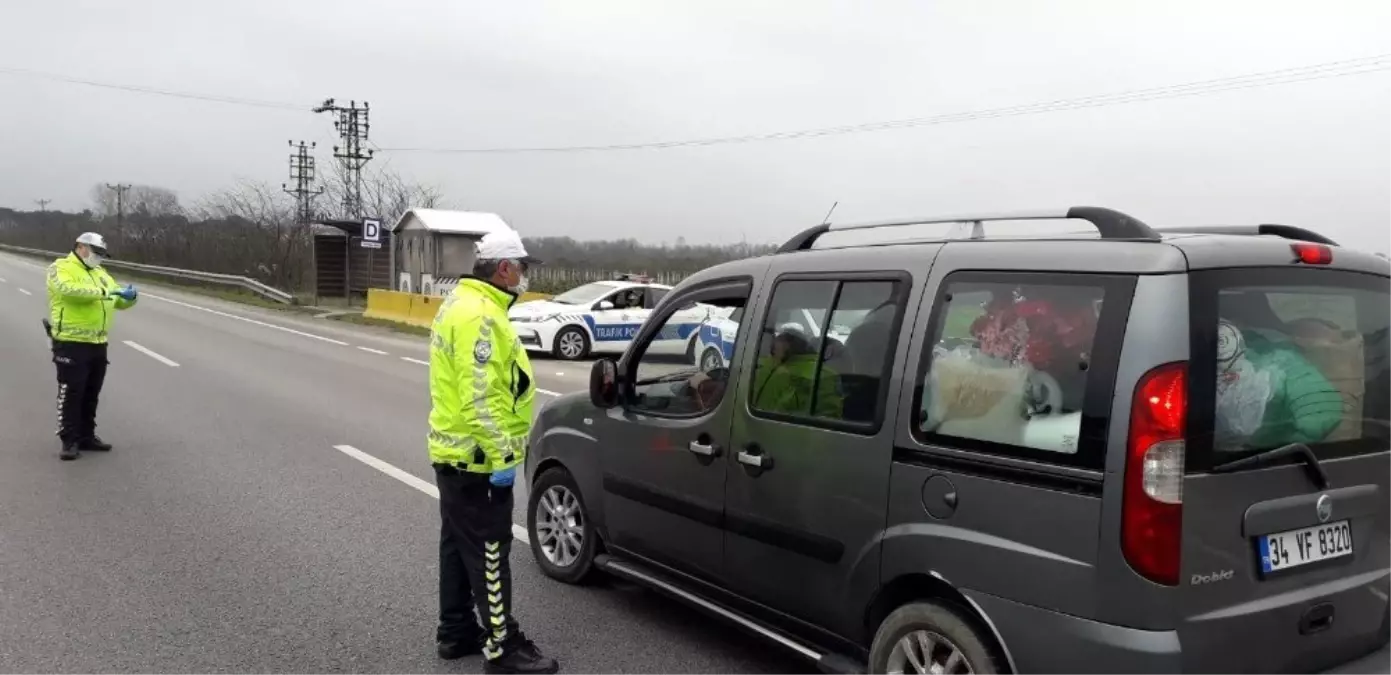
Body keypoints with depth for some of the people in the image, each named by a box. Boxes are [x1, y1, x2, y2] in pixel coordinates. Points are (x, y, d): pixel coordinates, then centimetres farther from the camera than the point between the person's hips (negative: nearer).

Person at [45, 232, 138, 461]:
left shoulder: (100, 273, 17)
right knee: (71, 393, -2)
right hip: (71, 343, -7)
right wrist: (104, 292, -29)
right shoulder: (61, 268, -6)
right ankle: (69, 441, 4)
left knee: (91, 394, 14)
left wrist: (129, 297, -9)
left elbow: (118, 301, 15)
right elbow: (69, 289, -28)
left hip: (97, 344, 7)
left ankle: (86, 436, 24)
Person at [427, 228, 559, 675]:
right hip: (477, 457, -11)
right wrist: (501, 457, -25)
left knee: (459, 545, 17)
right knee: (488, 554, -3)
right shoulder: (480, 316, -22)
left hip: (454, 450, 11)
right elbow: (481, 398, -28)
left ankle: (456, 631, 28)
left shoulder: (462, 302, 13)